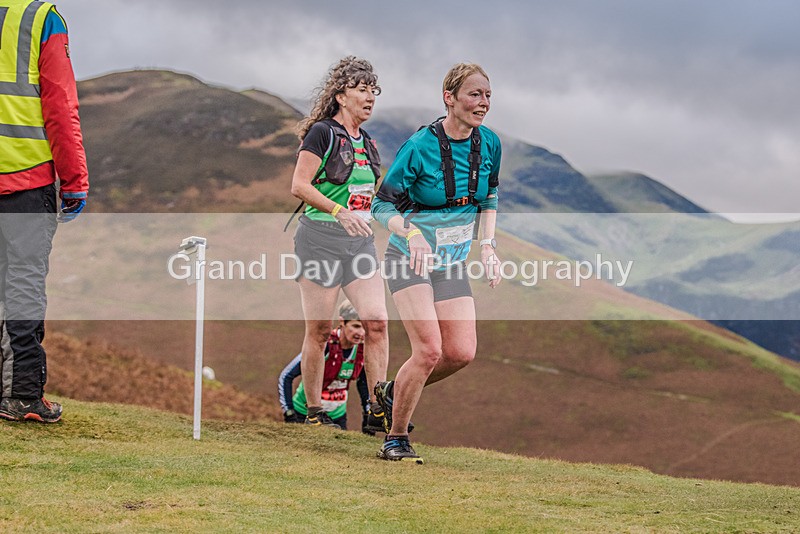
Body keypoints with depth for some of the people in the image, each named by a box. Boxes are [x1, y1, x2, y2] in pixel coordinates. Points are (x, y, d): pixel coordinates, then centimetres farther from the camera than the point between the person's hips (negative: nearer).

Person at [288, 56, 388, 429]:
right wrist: (339, 212, -23)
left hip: (359, 241, 6)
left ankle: (377, 409, -6)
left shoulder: (367, 143, 16)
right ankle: (313, 412, 9)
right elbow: (299, 186, -13)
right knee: (319, 330, -1)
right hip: (320, 237, -6)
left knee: (376, 320, -8)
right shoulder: (322, 133, -6)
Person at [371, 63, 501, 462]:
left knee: (461, 353, -5)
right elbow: (383, 206, -13)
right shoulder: (419, 147, -19)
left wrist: (487, 245, 3)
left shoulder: (489, 144, -3)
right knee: (429, 350, -17)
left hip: (452, 263, 6)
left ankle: (394, 392, 21)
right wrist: (412, 234, -31)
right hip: (409, 259, -6)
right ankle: (395, 439, 0)